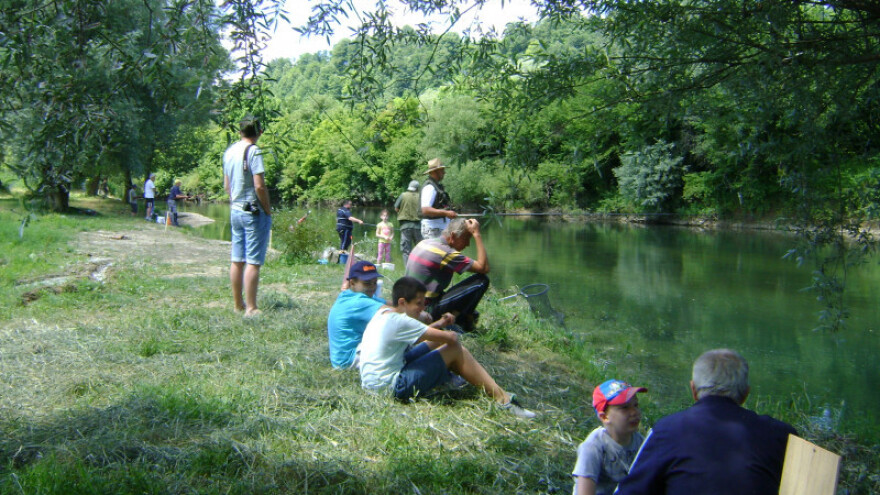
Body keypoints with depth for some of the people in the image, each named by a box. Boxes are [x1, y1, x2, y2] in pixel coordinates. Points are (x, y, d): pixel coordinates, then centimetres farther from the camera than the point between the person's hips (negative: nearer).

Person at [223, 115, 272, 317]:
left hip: (235, 211, 8)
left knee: (237, 260, 12)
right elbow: (259, 186, -19)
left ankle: (238, 304, 21)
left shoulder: (229, 151, 11)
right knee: (253, 262, -5)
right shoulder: (253, 151, -14)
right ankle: (251, 308, -4)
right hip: (254, 212, -8)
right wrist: (268, 210, -9)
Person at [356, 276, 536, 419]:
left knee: (436, 343, 14)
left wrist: (438, 324, 11)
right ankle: (502, 398, -4)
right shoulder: (399, 321, -20)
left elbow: (413, 335, 24)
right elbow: (450, 337, -19)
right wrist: (453, 335, 4)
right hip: (392, 387, -10)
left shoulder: (383, 313, 9)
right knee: (455, 349, -7)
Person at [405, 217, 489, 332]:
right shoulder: (446, 253, -20)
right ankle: (461, 320, 0)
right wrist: (477, 234, -15)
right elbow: (484, 267, -19)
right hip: (428, 309, -10)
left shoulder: (424, 243, 6)